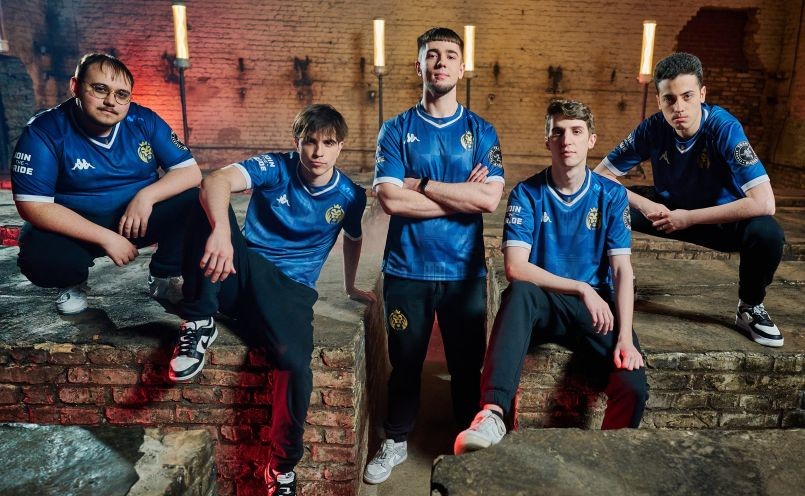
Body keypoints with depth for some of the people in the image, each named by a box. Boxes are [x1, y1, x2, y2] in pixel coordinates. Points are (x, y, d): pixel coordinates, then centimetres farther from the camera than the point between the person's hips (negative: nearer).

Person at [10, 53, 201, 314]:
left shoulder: (144, 120, -9)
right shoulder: (44, 132, -16)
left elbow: (190, 172, -8)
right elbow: (33, 205, -21)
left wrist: (146, 196, -26)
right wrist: (106, 238, -27)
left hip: (141, 219, 2)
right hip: (77, 228, -2)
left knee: (193, 203, -21)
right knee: (39, 257, -32)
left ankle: (164, 277, 3)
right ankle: (74, 283, 8)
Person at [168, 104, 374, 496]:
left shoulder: (350, 196, 3)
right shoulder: (276, 168, -6)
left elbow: (352, 240, 24)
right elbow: (217, 180, -26)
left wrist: (350, 288, 34)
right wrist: (221, 230, -47)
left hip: (291, 290, 0)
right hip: (241, 274, 0)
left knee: (295, 363, -30)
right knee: (208, 204, -26)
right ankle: (199, 323, -17)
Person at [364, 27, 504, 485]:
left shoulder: (481, 131, 2)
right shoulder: (396, 129, 0)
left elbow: (490, 198, -12)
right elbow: (391, 199, -14)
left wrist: (421, 184, -12)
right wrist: (461, 196, -11)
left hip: (465, 271, 1)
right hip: (406, 270, 0)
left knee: (467, 364, 14)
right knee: (406, 363, 14)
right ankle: (397, 442, 36)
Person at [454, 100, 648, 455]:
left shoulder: (612, 195, 3)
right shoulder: (526, 195, -2)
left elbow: (622, 270, -4)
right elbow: (515, 267, -13)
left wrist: (625, 337, -16)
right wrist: (581, 288, -18)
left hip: (598, 308, 2)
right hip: (544, 306, -1)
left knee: (632, 386, -23)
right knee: (518, 293, -37)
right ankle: (492, 413, -44)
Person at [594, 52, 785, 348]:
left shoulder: (725, 129, -26)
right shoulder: (652, 129, -18)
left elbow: (764, 203, -33)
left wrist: (689, 217, -30)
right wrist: (644, 205, -26)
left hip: (721, 218, -2)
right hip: (668, 210, 2)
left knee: (767, 233, -34)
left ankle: (750, 308, -2)